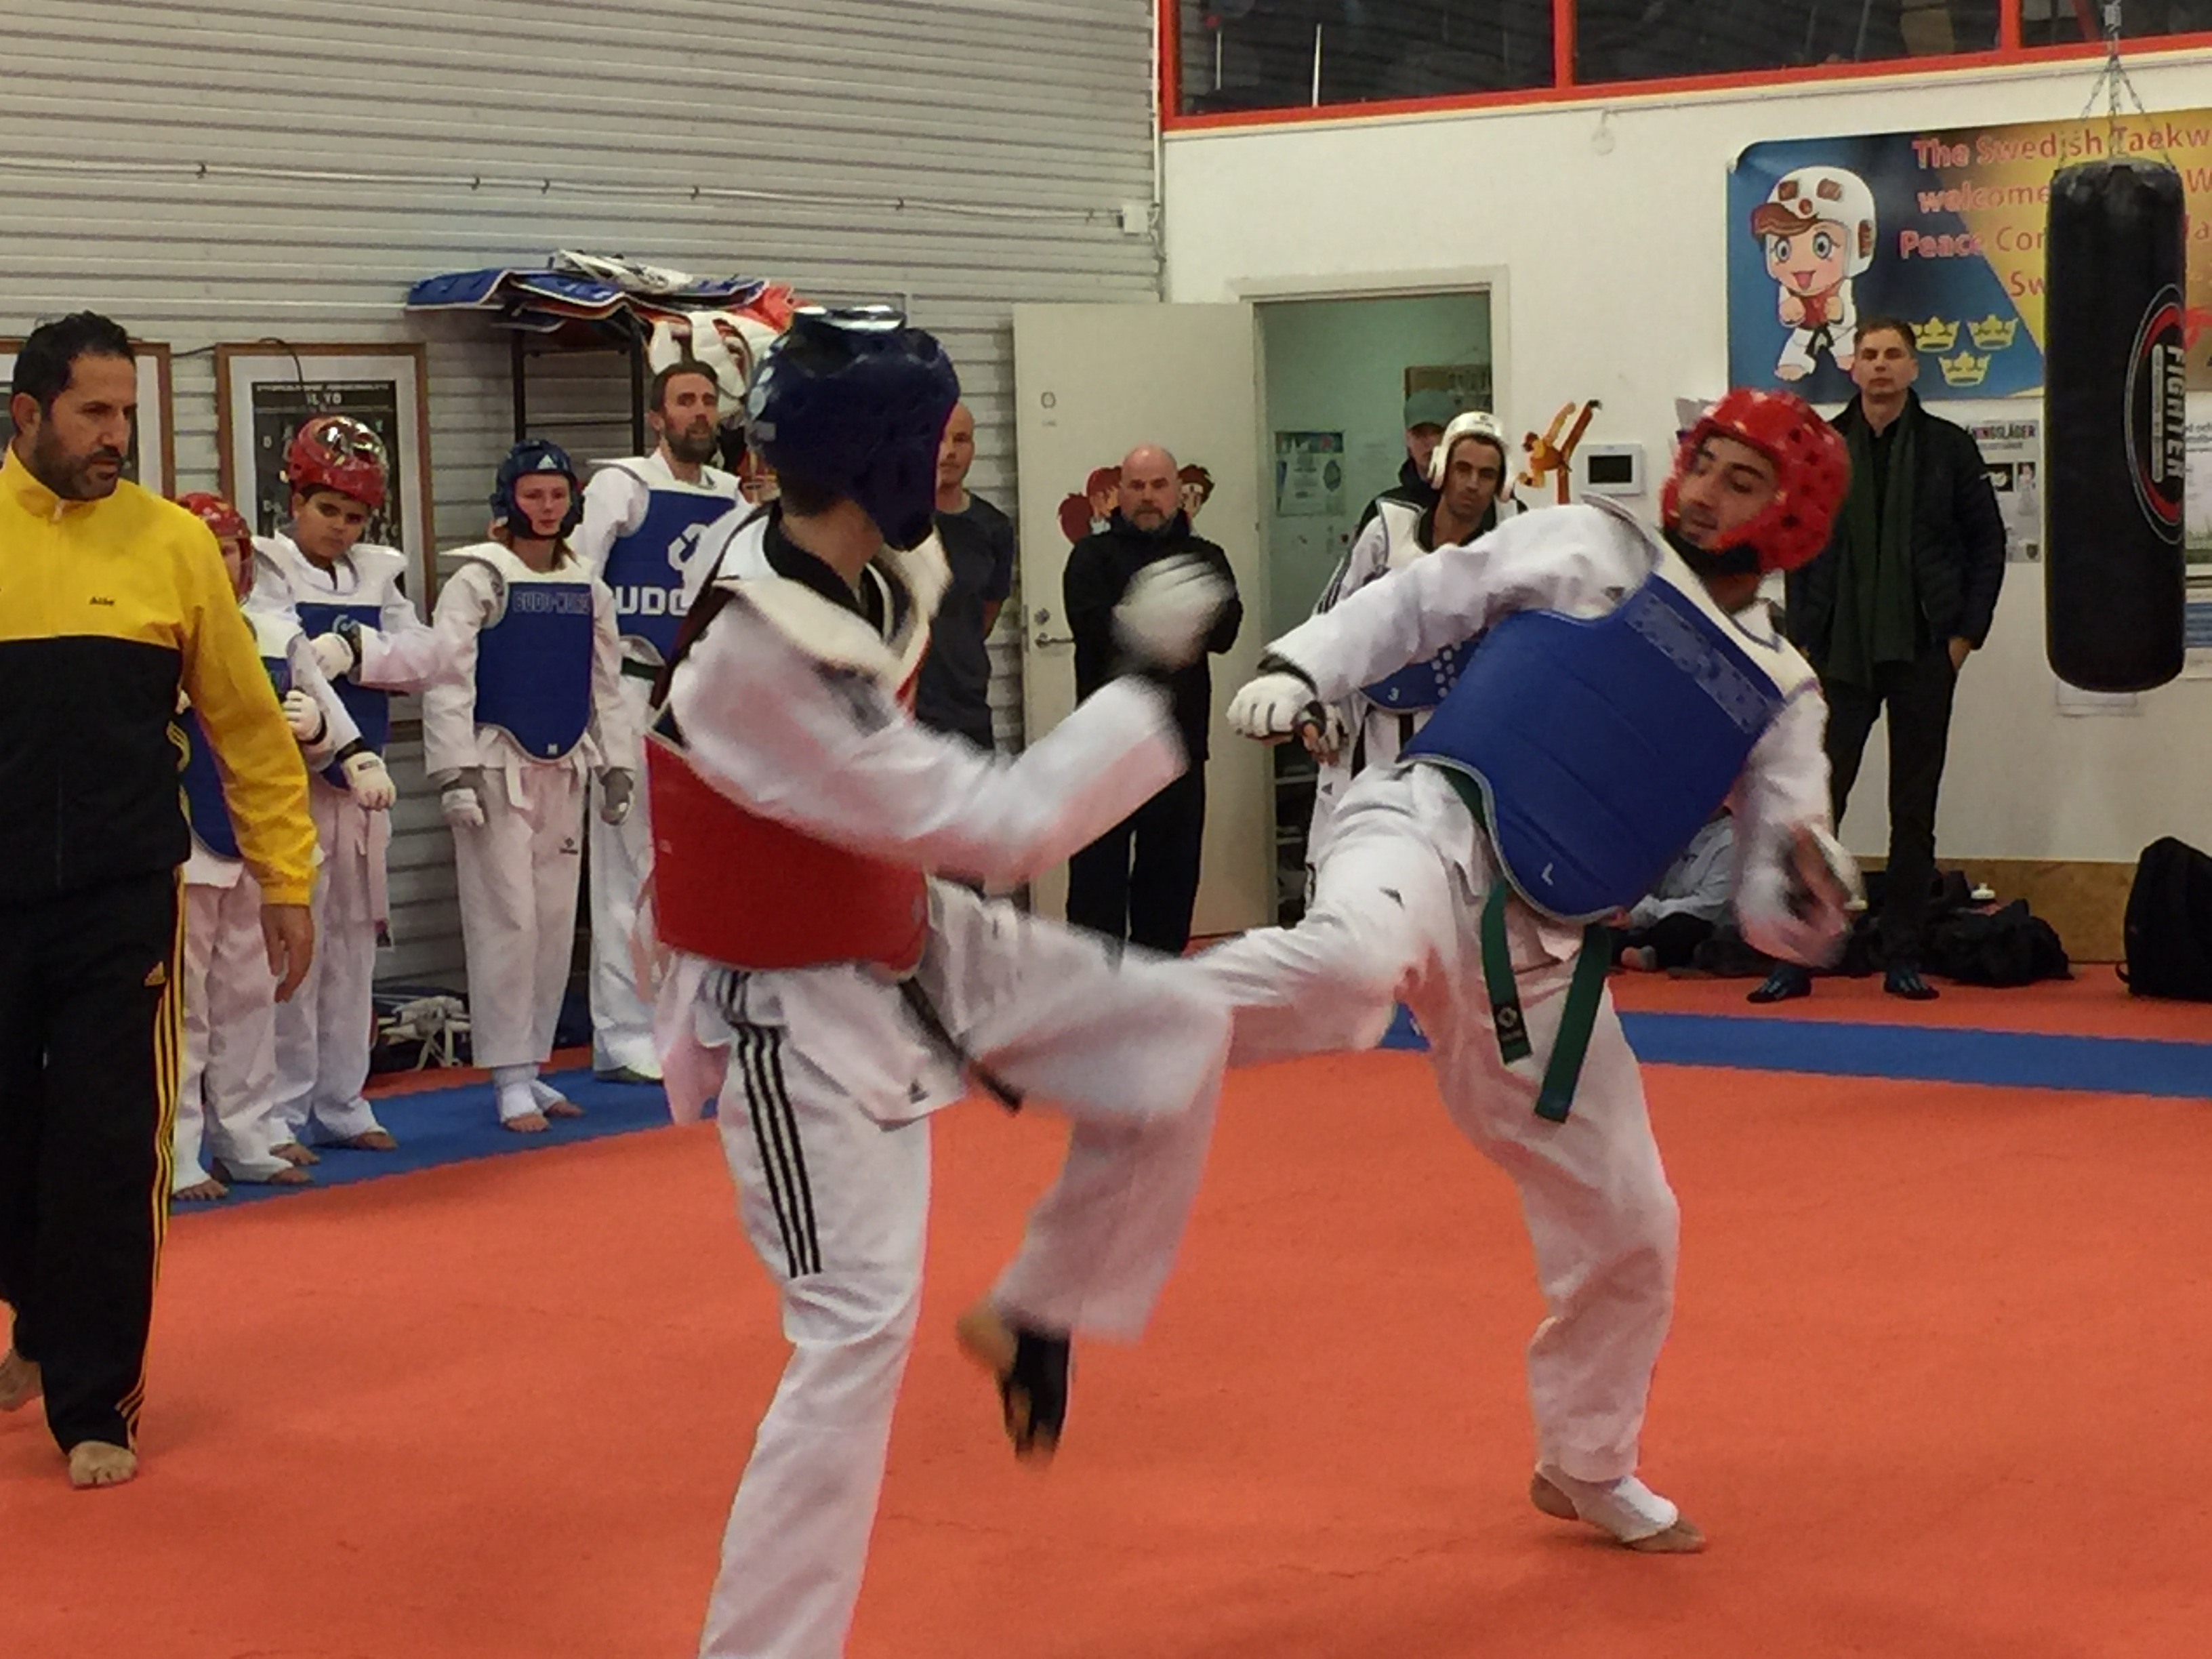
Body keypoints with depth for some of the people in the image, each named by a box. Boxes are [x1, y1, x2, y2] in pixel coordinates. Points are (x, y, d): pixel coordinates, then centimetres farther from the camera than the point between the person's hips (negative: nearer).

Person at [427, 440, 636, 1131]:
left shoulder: (587, 590, 10)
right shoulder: (478, 580, -5)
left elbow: (606, 684, 16)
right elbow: (447, 680, -10)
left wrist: (617, 765, 8)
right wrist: (456, 771, -16)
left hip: (563, 771, 5)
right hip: (497, 766, -5)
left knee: (556, 923, 8)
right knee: (507, 921, -7)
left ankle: (531, 1066, 18)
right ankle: (509, 1079, -2)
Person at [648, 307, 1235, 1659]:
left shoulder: (864, 574, -7)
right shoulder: (755, 666, -34)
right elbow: (1004, 826, -31)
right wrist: (1148, 678, -26)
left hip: (909, 937, 9)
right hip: (799, 1016, -9)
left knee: (1178, 1041, 7)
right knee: (859, 1331, -11)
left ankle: (1036, 1316, 24)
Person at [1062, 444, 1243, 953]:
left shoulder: (1204, 558, 11)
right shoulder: (1093, 556, 3)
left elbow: (1223, 630, -7)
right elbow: (1098, 629, -16)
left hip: (1180, 740, 3)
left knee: (1171, 872, 9)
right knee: (1098, 871, -3)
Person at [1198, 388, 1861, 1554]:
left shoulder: (1780, 694, 11)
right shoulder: (1589, 551, 4)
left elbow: (1773, 914, 10)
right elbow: (1416, 600, 7)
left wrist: (1809, 899, -13)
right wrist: (1301, 667, -9)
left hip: (1539, 955, 5)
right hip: (1435, 833, -5)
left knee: (1625, 1224, 12)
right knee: (1354, 957, -44)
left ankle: (1587, 1470, 35)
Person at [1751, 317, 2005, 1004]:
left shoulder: (1947, 447, 2)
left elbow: (1988, 540, 5)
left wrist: (1967, 630, -2)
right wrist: (1803, 636, 0)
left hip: (1923, 653, 0)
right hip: (1841, 654, 0)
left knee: (1914, 808, 6)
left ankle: (1903, 959, 13)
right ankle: (1796, 957, 3)